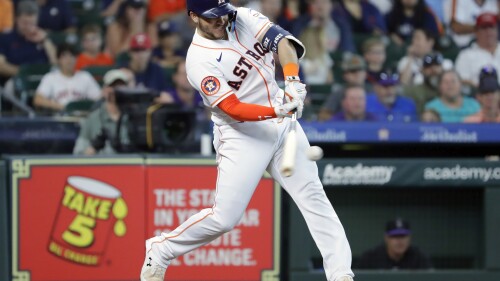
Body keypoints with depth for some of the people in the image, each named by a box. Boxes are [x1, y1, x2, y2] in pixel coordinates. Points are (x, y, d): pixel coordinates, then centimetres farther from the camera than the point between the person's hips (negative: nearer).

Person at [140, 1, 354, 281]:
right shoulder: (199, 60, -16)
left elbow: (281, 39, -14)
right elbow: (232, 109, -21)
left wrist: (292, 80, -32)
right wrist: (277, 111, -35)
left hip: (282, 122, 5)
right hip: (241, 134, -5)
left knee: (313, 195, -4)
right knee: (226, 217, -8)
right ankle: (159, 251, 13)